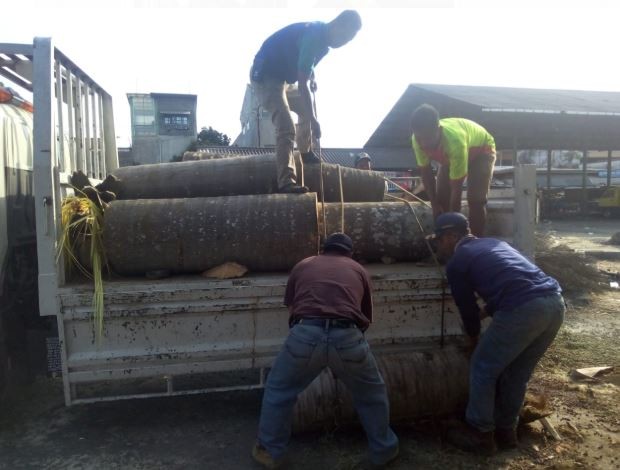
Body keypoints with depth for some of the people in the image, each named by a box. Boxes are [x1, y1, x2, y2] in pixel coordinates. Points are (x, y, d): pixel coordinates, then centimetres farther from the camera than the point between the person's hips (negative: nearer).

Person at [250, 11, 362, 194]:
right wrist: (313, 120, -31)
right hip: (265, 75, -10)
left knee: (306, 111, 22)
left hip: (281, 75, 10)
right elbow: (302, 84, -31)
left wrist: (311, 78, 7)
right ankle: (286, 182, -30)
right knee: (286, 127, -24)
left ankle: (306, 152, 41)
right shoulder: (314, 37, -27)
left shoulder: (322, 35, 2)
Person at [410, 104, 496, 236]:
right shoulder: (418, 140, -30)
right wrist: (435, 205, -15)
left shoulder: (454, 141, -46)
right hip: (450, 156, 5)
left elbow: (456, 188, -40)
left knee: (476, 200, -18)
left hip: (481, 150, -5)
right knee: (441, 198, -4)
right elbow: (426, 173, -14)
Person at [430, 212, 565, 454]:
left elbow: (467, 307, 16)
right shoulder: (493, 243, 29)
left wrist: (474, 338, 34)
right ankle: (506, 430, 37)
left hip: (523, 310, -8)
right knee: (518, 372, 24)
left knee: (483, 369, 13)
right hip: (555, 302, 8)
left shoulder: (456, 263, 8)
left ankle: (480, 434, 24)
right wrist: (483, 313, 49)